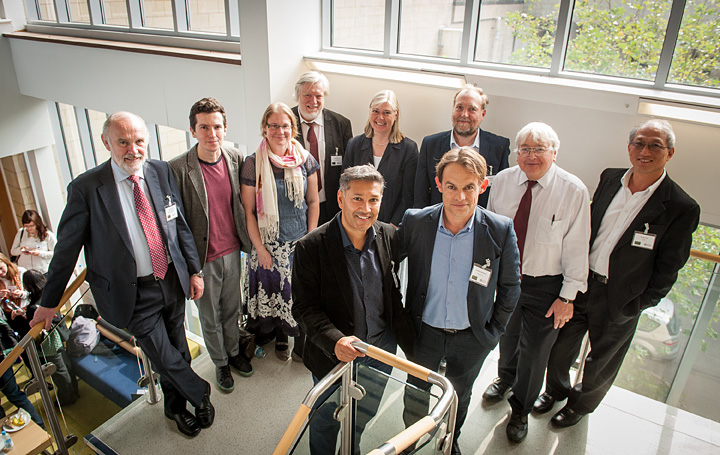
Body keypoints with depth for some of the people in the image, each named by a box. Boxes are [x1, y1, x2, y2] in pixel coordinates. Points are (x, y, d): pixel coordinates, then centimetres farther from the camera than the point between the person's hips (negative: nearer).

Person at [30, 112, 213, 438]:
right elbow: (67, 248, -6)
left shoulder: (161, 172, -3)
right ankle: (200, 394, 33)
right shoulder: (86, 188, -15)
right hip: (134, 294, -4)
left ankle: (176, 407, 44)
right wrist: (49, 301, 2)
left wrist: (194, 269, 6)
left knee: (178, 350, 19)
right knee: (165, 358, 3)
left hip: (172, 280, 4)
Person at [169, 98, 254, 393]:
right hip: (203, 258, -3)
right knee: (210, 316, 16)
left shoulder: (235, 159, -5)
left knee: (232, 308, 22)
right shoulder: (178, 169, -19)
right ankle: (220, 363, 39)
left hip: (232, 251, 4)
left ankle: (234, 352, 46)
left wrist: (246, 240, 9)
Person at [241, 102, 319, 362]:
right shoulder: (253, 164, -10)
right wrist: (260, 248, -8)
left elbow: (313, 202, 4)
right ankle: (280, 337, 37)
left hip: (301, 240, 2)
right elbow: (248, 211, -6)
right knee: (275, 290, 11)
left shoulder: (305, 160, -2)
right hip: (270, 243, -2)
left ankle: (302, 336, 36)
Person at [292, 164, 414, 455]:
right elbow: (304, 308, -18)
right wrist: (335, 341, -32)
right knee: (326, 421, 20)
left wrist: (408, 340, 1)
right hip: (333, 354, -4)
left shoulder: (388, 237, -9)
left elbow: (392, 292, 3)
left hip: (382, 347, 4)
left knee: (362, 418, 26)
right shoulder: (311, 248, -22)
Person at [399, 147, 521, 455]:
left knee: (458, 396, 26)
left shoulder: (501, 230, -19)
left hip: (471, 338, 1)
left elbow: (510, 288, -4)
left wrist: (494, 331, 0)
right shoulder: (415, 221, -19)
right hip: (424, 332, 0)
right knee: (416, 395, 23)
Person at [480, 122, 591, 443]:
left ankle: (521, 409, 41)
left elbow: (576, 248, -12)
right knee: (507, 335, 27)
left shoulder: (573, 191, -16)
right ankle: (506, 377, 60)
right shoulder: (503, 180, -7)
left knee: (534, 352, 13)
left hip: (545, 286, -3)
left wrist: (567, 296, -11)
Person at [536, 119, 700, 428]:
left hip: (619, 300, -3)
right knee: (561, 346, 20)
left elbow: (668, 269, -11)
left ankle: (581, 403, 47)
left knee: (602, 361, 19)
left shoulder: (682, 208, -17)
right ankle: (556, 389, 49)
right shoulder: (609, 179, -3)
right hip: (580, 282, 4)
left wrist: (638, 306, -10)